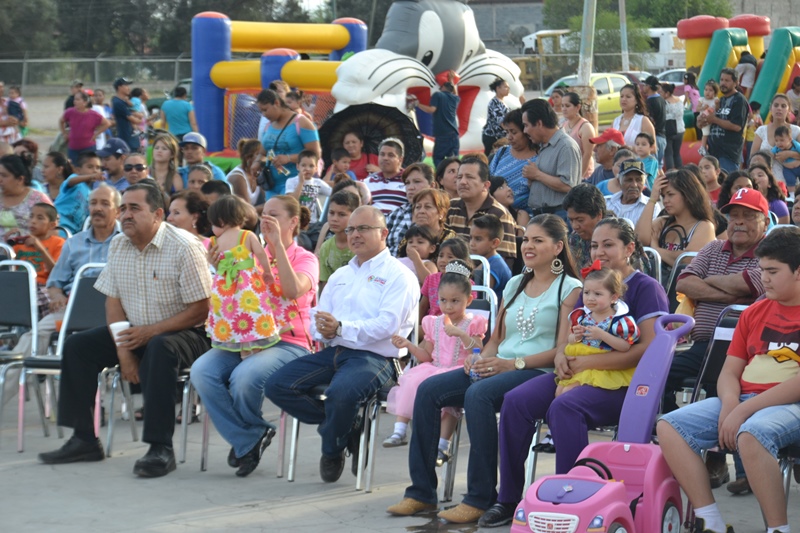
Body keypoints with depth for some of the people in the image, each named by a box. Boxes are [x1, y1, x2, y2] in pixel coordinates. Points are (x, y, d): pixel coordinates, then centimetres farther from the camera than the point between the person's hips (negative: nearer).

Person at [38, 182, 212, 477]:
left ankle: (161, 448, -35)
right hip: (135, 332, 7)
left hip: (184, 333, -7)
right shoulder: (118, 246, 3)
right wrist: (123, 350, -11)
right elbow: (113, 302, 4)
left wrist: (149, 332, -24)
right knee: (77, 346, -7)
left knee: (160, 349, -38)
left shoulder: (184, 248, -18)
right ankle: (84, 439, -1)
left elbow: (200, 310, -19)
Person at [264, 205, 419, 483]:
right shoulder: (340, 276, 26)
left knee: (340, 392, -38)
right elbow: (317, 317, 19)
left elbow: (388, 325, -14)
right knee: (277, 384, -11)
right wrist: (323, 329, -7)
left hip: (373, 356, -8)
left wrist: (341, 328, -22)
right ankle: (348, 429, -1)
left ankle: (332, 452, -5)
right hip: (333, 352, 8)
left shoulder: (398, 275, 1)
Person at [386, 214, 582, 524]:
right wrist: (481, 360, 0)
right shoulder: (515, 285, 22)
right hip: (499, 368, 7)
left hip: (538, 372, -7)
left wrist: (514, 363, -18)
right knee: (428, 390, -14)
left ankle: (480, 497, -30)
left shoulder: (570, 288, 0)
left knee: (478, 394, -36)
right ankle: (421, 492, -13)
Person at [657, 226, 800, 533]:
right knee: (669, 426, -13)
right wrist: (730, 404, -9)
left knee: (750, 435, -40)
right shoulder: (754, 313, 18)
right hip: (741, 402, 7)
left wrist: (745, 410, -18)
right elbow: (730, 372, 15)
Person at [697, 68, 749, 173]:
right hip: (713, 151, 8)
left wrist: (714, 119, -13)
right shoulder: (721, 101, 19)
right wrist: (703, 120, 1)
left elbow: (736, 126, -17)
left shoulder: (739, 100, -7)